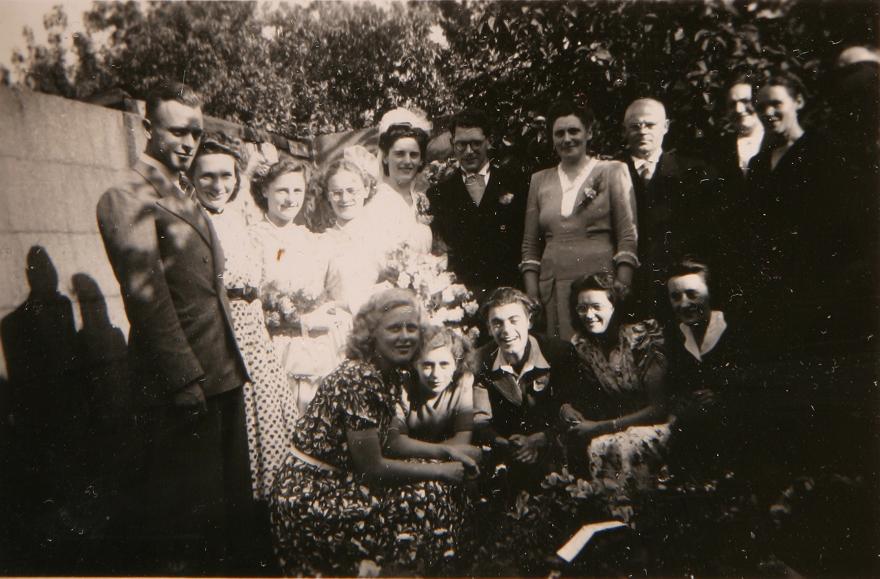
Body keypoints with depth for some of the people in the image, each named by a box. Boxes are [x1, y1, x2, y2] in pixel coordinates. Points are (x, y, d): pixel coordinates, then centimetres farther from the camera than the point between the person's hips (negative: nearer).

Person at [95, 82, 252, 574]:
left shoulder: (189, 202, 17)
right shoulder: (127, 200, -11)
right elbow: (147, 299, -17)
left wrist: (231, 364, 16)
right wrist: (186, 379, -19)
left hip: (222, 372, 9)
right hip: (184, 381, -9)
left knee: (232, 500, 19)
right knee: (189, 507, 4)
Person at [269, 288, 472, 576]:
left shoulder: (393, 374, 4)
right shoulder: (357, 379, -23)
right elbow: (371, 468, -20)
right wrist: (440, 470, -12)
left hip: (338, 482, 9)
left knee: (435, 486, 7)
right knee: (427, 496, -13)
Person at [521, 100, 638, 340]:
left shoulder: (612, 171, 4)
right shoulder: (540, 180, 13)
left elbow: (628, 237, -2)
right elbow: (530, 246, 11)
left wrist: (621, 293, -11)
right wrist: (532, 298, 2)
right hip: (552, 287, 3)